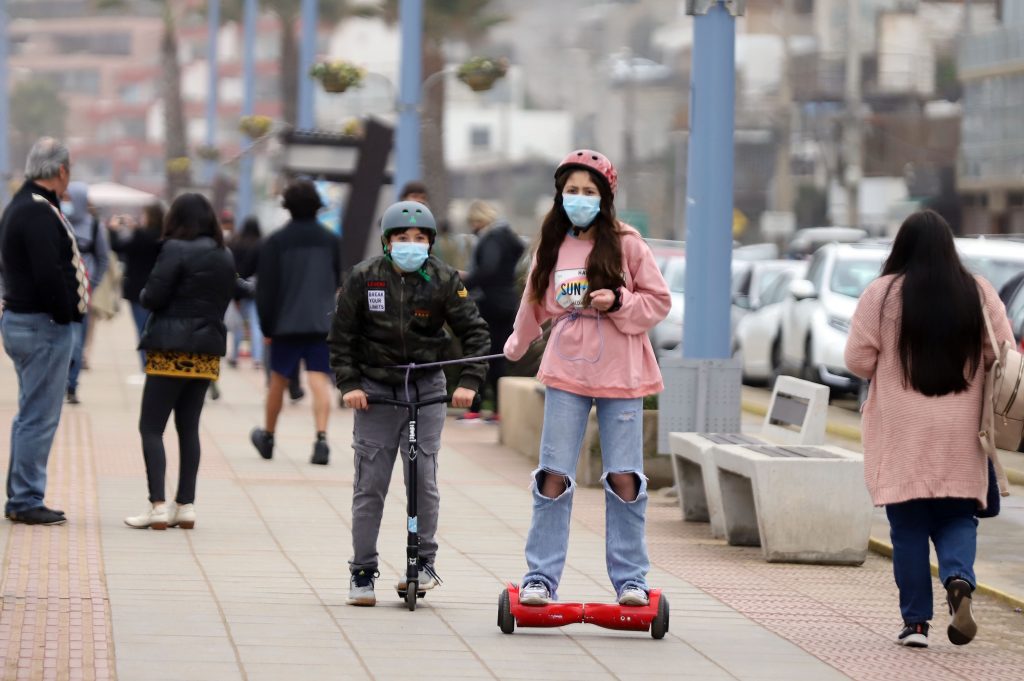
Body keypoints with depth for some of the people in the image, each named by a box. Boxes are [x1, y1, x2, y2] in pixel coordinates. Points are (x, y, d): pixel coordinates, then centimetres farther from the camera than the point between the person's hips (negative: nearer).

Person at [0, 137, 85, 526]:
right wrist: (66, 316, -14)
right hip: (44, 326, -11)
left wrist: (67, 314, 12)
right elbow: (49, 276, -25)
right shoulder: (39, 213, -18)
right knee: (39, 416, -6)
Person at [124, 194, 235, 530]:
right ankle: (186, 505, 10)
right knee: (188, 428, 13)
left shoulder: (176, 250, -12)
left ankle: (158, 505, -12)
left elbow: (153, 297, -14)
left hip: (171, 350, -7)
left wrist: (143, 294, 6)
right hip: (207, 352, 7)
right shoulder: (226, 257, 11)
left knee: (151, 427, -2)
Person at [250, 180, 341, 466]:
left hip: (286, 324, -1)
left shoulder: (275, 242, -4)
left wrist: (266, 326, 1)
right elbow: (338, 282, 15)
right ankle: (321, 438, -21)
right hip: (323, 322, 1)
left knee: (278, 380, 13)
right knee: (320, 381, -5)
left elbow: (266, 288, -5)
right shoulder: (331, 241, 5)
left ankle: (267, 437, 28)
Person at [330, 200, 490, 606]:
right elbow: (341, 336, 4)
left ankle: (424, 562, 9)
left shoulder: (443, 280, -3)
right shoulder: (363, 278, -3)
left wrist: (469, 381, -10)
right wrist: (349, 383, -7)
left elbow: (474, 332, 1)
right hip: (375, 389, 0)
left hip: (426, 388, 0)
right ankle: (362, 572, 6)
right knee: (369, 485, -1)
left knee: (424, 480, -5)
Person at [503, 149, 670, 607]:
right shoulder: (551, 247, 8)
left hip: (620, 376, -2)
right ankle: (541, 578, 3)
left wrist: (617, 302, -14)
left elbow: (660, 302, 1)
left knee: (624, 478, -1)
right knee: (554, 477, -1)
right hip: (566, 372, 2)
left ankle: (631, 579, 7)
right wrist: (516, 346, 37)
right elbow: (535, 304, 25)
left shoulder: (626, 244, -2)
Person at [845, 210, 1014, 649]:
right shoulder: (978, 293, 0)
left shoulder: (881, 294, -7)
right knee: (957, 518, 12)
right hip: (961, 437, 2)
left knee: (908, 527, 6)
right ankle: (959, 580, -16)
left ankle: (916, 622, 6)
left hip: (901, 435, -2)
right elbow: (1002, 355, 2)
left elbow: (858, 360, -5)